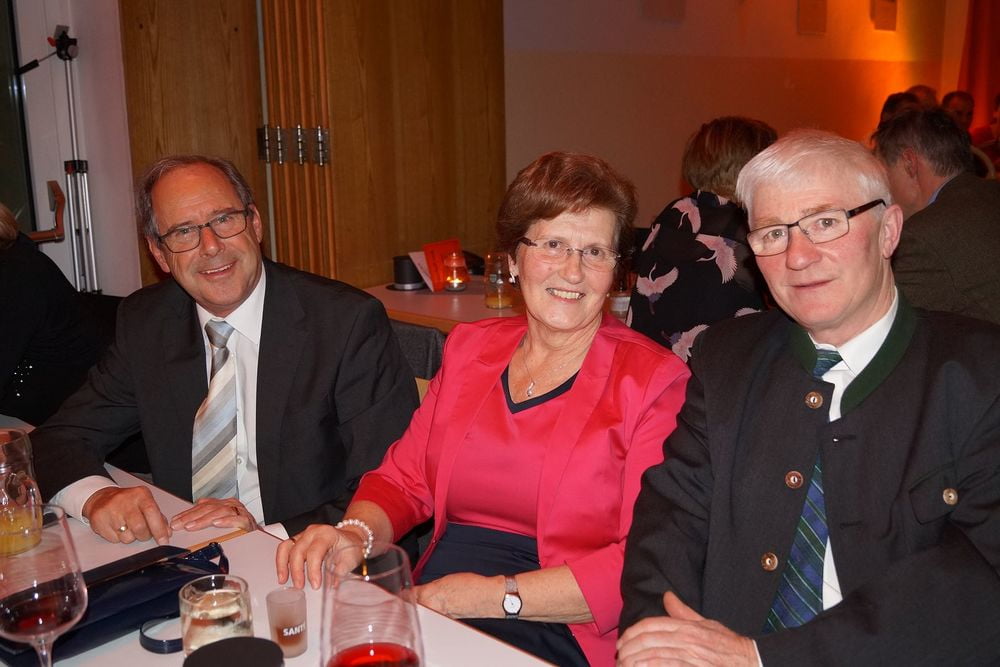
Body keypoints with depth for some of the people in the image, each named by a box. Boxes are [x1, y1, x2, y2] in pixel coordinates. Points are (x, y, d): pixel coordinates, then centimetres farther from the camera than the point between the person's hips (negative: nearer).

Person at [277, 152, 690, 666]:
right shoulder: (468, 347, 13)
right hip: (426, 615, 4)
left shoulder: (651, 380, -4)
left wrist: (499, 596, -16)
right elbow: (404, 478, 15)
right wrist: (356, 533, -7)